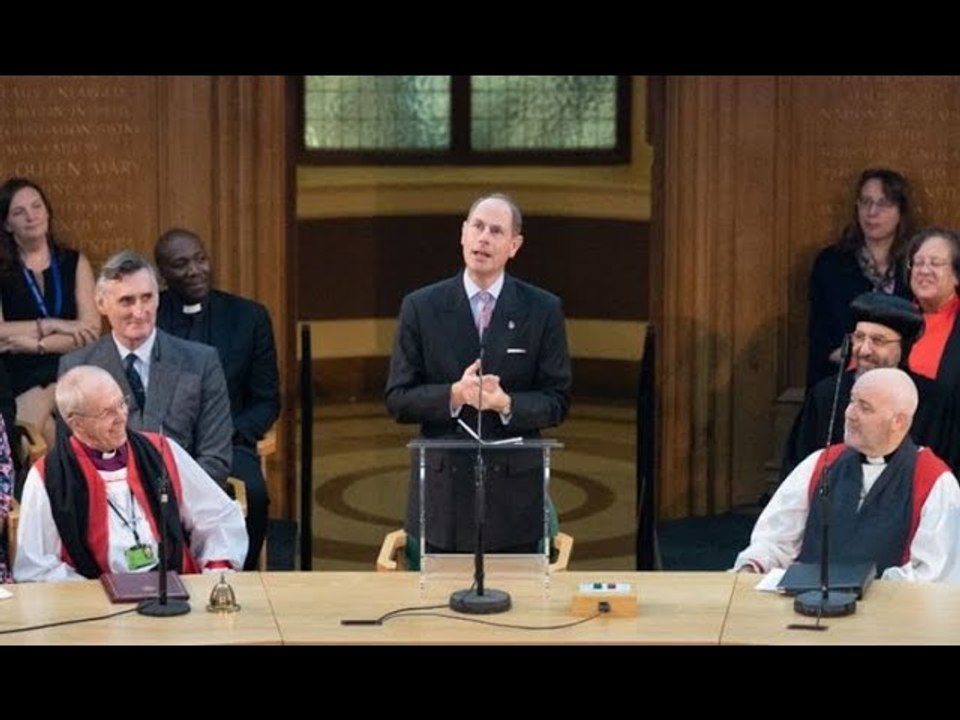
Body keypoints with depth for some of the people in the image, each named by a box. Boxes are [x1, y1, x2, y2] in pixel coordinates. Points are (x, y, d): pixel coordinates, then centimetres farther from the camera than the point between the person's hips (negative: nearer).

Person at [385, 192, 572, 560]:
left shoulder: (543, 310, 2)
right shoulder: (421, 307, 2)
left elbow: (557, 401, 2)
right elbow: (397, 399, 1)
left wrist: (507, 404, -18)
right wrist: (455, 395, -17)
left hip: (513, 492, 0)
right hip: (442, 489, 0)